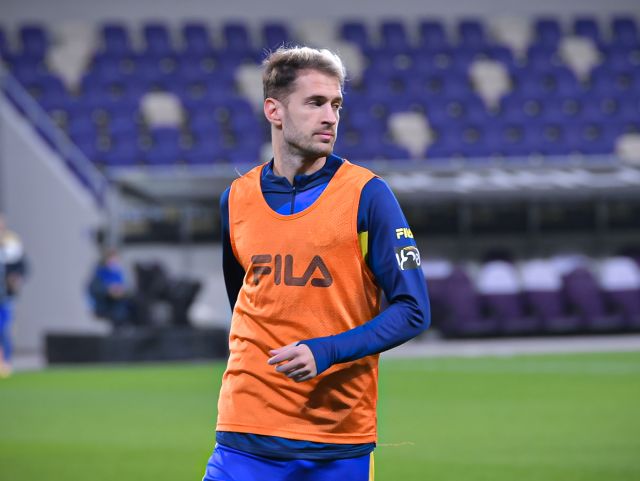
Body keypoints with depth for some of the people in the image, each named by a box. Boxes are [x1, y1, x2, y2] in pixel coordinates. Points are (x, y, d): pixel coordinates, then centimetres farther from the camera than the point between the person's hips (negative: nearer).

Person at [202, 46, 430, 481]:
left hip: (341, 438, -2)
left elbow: (413, 310, -5)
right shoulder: (237, 199, 9)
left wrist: (326, 352, -16)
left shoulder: (366, 194, -2)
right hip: (247, 433, 2)